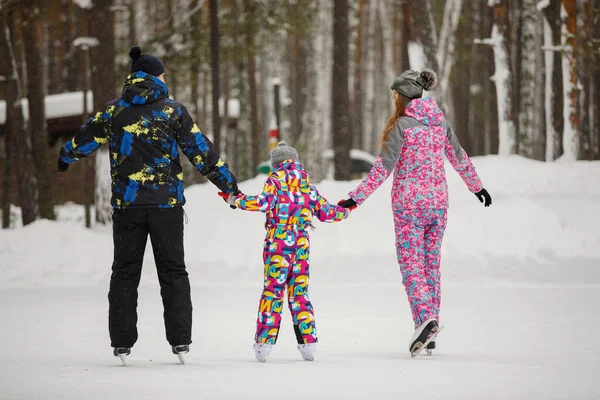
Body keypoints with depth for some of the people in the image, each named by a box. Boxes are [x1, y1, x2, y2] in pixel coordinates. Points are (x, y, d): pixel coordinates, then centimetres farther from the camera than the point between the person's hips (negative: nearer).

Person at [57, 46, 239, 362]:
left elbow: (85, 140, 13)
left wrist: (64, 158, 35)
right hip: (167, 203, -1)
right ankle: (180, 340, 2)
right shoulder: (172, 111, -2)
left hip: (126, 205, 1)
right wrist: (229, 184, 5)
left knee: (125, 271, 8)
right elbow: (201, 151, -2)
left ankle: (122, 342, 5)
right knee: (172, 271, 7)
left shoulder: (114, 111, 3)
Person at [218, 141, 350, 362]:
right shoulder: (306, 183, 13)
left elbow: (264, 202, -15)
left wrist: (236, 200, -6)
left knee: (273, 289, -4)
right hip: (302, 243, 4)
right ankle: (308, 341, 8)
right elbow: (324, 212, 16)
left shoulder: (275, 179, 0)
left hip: (278, 241, -4)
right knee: (299, 291, 10)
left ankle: (264, 341, -8)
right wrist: (343, 211, 35)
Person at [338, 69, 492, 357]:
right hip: (438, 201, 6)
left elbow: (384, 167, -15)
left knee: (411, 263, -5)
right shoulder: (440, 122, 8)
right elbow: (459, 159, 18)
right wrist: (477, 186, 33)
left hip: (409, 203, -6)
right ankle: (430, 328, 11)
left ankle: (425, 317, -25)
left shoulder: (402, 125, -10)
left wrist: (357, 198, -13)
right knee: (431, 263, 11)